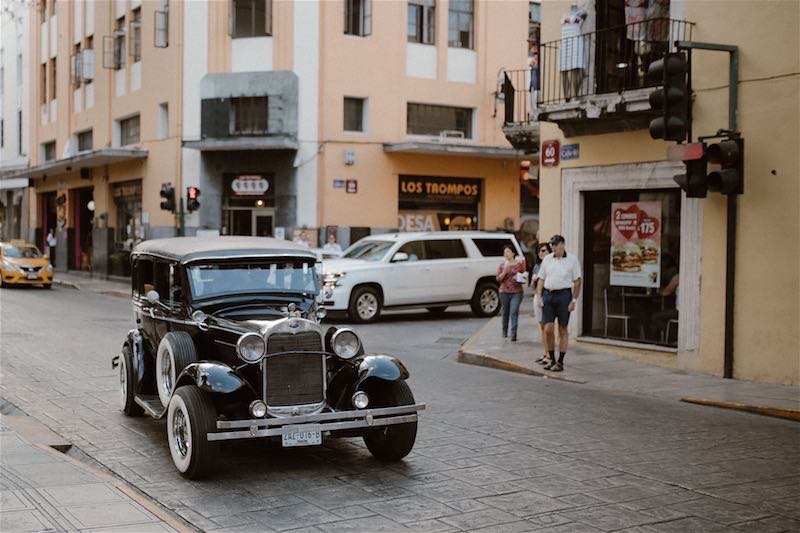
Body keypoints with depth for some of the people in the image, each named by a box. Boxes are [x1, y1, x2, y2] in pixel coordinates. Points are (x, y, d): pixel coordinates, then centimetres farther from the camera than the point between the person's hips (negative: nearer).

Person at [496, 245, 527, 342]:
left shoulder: (519, 264, 3)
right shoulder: (501, 265, 6)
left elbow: (524, 275, 10)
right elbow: (498, 279, 1)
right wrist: (504, 271, -14)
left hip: (517, 292, -2)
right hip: (504, 292, 2)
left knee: (514, 312, -13)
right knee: (505, 312, 12)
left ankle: (513, 334, -14)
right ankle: (504, 331, 32)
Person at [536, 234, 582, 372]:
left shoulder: (572, 259, 0)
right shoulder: (547, 259, 10)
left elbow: (577, 282, -2)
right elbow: (541, 280, 12)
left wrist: (574, 300, -8)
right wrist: (539, 297, 2)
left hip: (564, 295, -3)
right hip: (548, 294, 3)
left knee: (563, 330, 4)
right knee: (548, 329, -1)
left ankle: (560, 362, 9)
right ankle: (551, 359, 14)